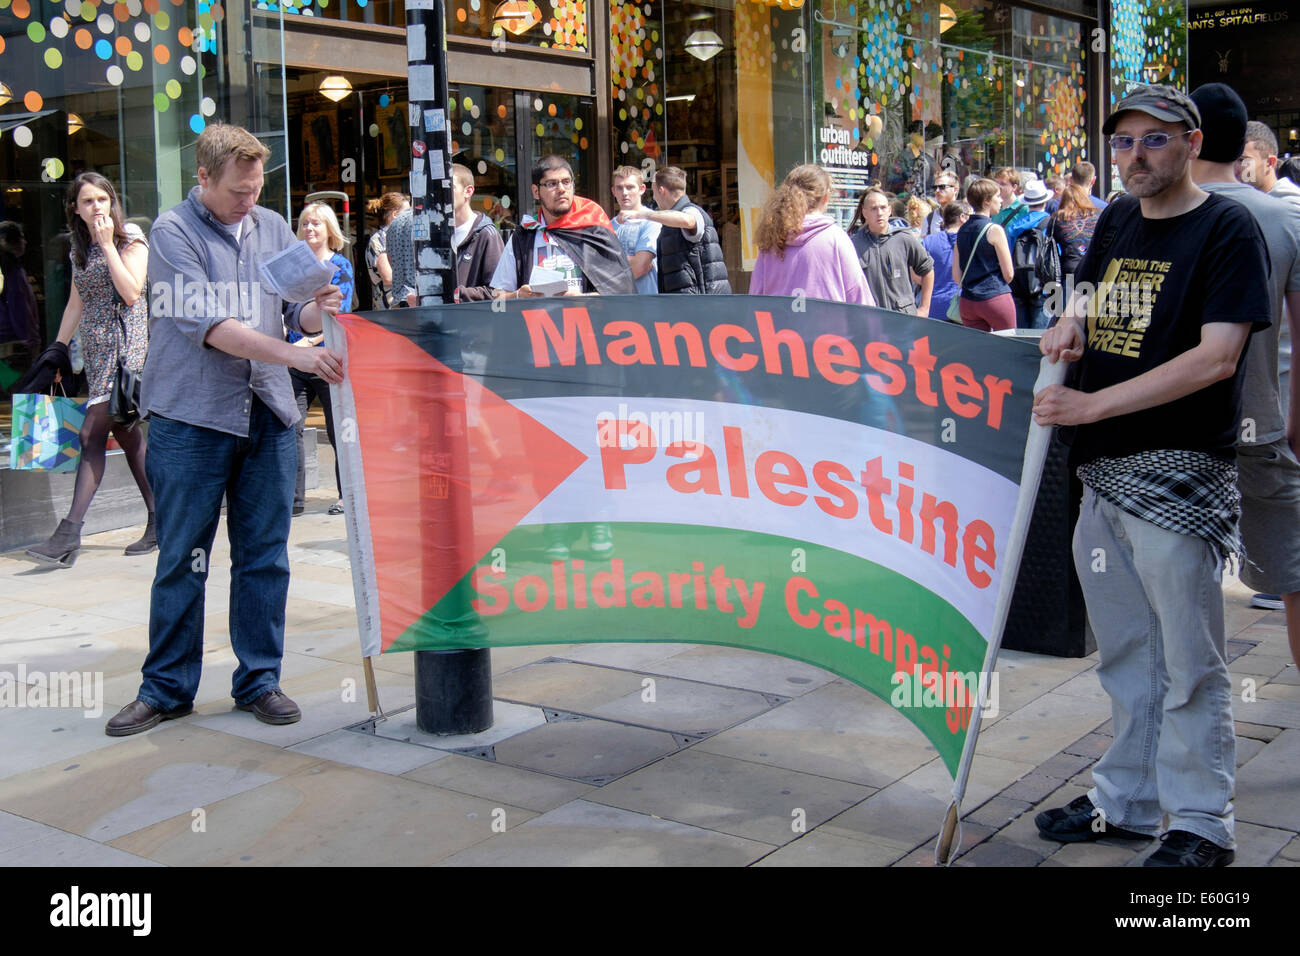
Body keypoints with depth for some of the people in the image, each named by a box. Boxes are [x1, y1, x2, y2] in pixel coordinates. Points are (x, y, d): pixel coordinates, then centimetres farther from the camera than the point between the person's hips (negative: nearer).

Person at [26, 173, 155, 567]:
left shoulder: (131, 237, -3)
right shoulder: (80, 248, 16)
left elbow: (131, 292, -15)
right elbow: (76, 303, 20)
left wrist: (107, 244, -13)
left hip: (125, 344, -7)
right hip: (95, 348, 7)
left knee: (92, 433, -15)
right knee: (126, 433, 7)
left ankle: (69, 532, -19)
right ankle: (158, 522, 14)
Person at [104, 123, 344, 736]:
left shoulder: (272, 228, 11)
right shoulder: (174, 232, -5)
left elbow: (295, 314, 10)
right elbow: (208, 325, -17)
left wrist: (318, 310, -14)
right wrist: (296, 357, -24)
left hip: (268, 415, 4)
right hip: (191, 416, -4)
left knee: (264, 557, 7)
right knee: (182, 560, 3)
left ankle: (259, 679, 18)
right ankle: (166, 687, 15)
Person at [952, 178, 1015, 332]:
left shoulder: (962, 231, 8)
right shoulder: (994, 230, -10)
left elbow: (956, 275, 9)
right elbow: (1008, 274, -7)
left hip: (967, 301, 6)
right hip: (996, 299, -6)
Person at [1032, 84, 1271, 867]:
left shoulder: (1228, 228, -10)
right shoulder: (1117, 220, 12)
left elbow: (1216, 358, -19)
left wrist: (1094, 405, -21)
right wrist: (1071, 323, 3)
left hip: (1181, 474, -7)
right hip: (1104, 470, 7)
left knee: (1189, 666, 2)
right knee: (1125, 655, 17)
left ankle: (1202, 826, 16)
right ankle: (1126, 802, 30)